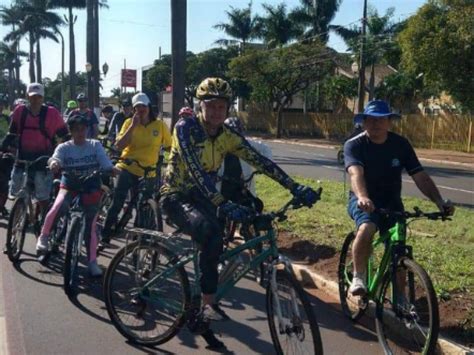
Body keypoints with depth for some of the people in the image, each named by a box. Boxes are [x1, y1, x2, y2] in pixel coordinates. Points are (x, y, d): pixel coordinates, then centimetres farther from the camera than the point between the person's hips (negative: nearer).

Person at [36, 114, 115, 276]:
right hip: (70, 184, 0)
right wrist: (54, 162, -45)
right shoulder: (64, 147, 0)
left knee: (90, 226, -3)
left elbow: (106, 164, -10)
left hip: (91, 186, 0)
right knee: (58, 208, -30)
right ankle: (43, 237, -5)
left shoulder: (95, 145, 1)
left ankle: (92, 262, 7)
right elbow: (56, 158, -21)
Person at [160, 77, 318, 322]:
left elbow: (261, 162, -10)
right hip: (176, 197, -6)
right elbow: (195, 170, -33)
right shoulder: (186, 127, -19)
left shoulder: (227, 136, -3)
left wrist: (296, 188, -21)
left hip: (201, 198, 6)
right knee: (211, 233, -32)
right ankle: (208, 303, -21)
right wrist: (224, 205, -45)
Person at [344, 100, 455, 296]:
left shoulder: (401, 144, -5)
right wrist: (362, 198, -52)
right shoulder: (354, 145, -14)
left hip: (391, 202, 3)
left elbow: (420, 176, -11)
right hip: (364, 202, -3)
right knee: (366, 229, -34)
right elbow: (356, 174, -32)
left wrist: (440, 202, -26)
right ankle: (358, 276, -13)